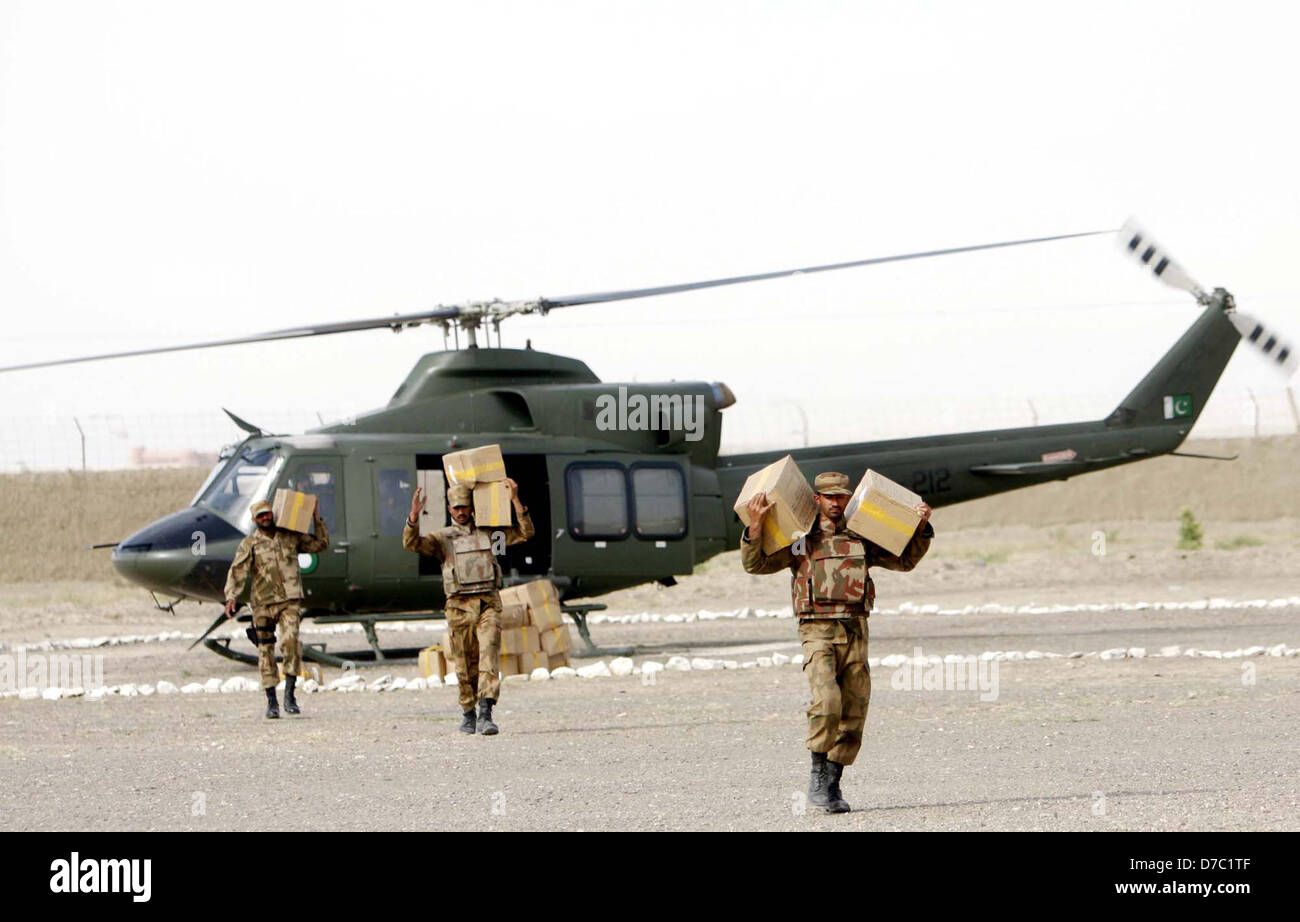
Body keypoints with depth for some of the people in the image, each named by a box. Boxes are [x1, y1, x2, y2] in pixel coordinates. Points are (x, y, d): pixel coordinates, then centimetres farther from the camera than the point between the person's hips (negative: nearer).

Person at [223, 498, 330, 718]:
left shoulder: (291, 537, 12)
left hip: (290, 601, 0)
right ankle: (271, 702, 8)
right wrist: (231, 597, -19)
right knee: (265, 650, 1)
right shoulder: (249, 544, 5)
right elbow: (237, 572, -5)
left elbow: (320, 545, 19)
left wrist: (317, 520, 10)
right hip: (263, 603, 0)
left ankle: (289, 694, -15)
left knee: (290, 640, -21)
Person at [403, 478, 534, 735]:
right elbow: (412, 543, -6)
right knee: (465, 666, 4)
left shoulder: (487, 533, 14)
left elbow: (525, 533, 11)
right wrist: (414, 516, -24)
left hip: (489, 604, 0)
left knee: (489, 656, -17)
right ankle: (468, 715, 21)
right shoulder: (442, 538, 10)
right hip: (460, 606, 0)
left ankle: (486, 714, -26)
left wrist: (515, 500, 1)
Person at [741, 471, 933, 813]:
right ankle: (818, 775, -8)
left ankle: (833, 785, 11)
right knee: (826, 701, -23)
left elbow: (905, 560, 25)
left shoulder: (861, 540, 15)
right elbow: (755, 564, 0)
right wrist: (755, 525, -14)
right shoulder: (800, 539, 6)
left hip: (855, 632, 4)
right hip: (818, 631, -4)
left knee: (853, 712, 1)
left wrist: (922, 528, 11)